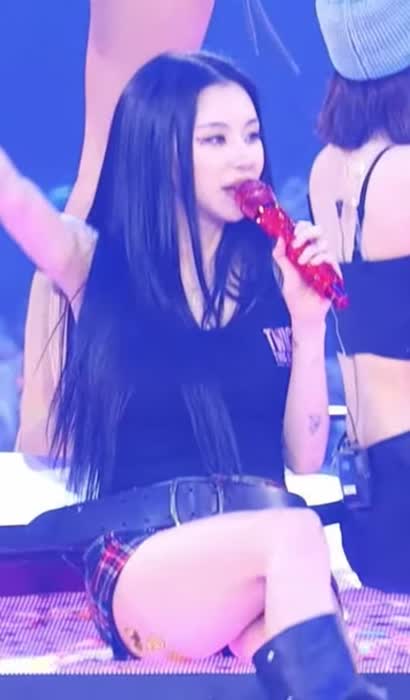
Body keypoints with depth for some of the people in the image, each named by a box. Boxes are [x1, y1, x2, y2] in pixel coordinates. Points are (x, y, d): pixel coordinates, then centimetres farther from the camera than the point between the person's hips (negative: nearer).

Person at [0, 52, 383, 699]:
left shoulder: (274, 281, 11)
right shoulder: (95, 263, 6)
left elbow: (304, 459, 9)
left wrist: (308, 322, -2)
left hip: (263, 529, 2)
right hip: (140, 557, -2)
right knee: (294, 536, -34)